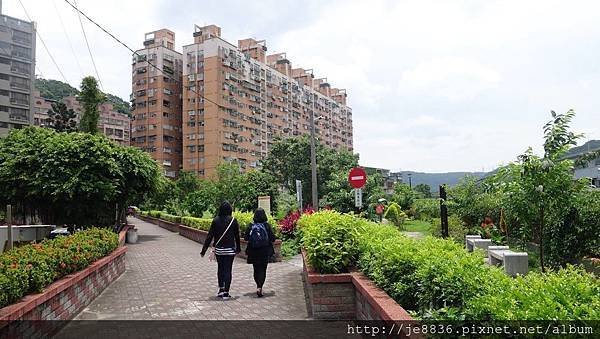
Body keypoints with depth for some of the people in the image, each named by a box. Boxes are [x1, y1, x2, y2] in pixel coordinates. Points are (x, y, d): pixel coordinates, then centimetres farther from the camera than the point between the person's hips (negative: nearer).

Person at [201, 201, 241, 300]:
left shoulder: (216, 220, -3)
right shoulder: (233, 220, -7)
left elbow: (210, 236, -4)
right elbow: (237, 236, 0)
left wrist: (204, 250, -1)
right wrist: (238, 248, 12)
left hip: (218, 249, 2)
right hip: (229, 250, -2)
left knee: (220, 269, 19)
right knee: (228, 270, 2)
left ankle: (221, 289, 21)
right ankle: (226, 293, 2)